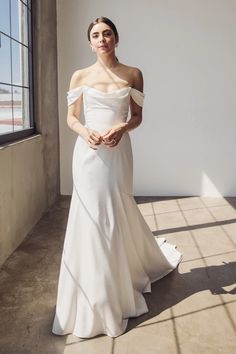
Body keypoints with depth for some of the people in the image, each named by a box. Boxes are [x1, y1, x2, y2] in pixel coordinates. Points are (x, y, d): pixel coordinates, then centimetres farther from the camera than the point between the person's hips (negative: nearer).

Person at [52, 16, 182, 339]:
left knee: (117, 216, 6)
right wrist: (84, 131, -13)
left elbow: (137, 116, 7)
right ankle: (95, 300, 19)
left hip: (118, 152, 0)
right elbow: (71, 117, 8)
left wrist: (122, 128, -14)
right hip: (89, 153, 0)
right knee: (91, 217, 2)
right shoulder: (80, 76, 6)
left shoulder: (133, 74, 6)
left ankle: (117, 287, 28)